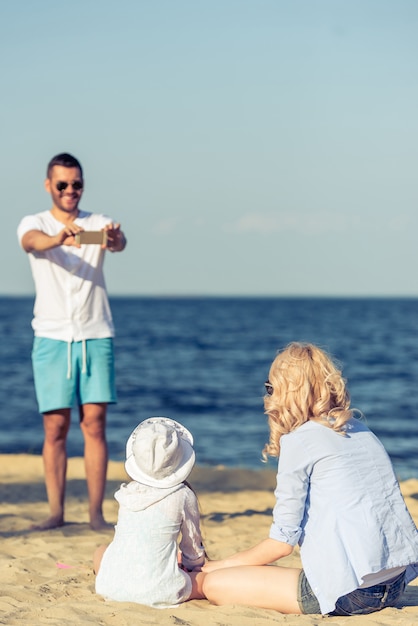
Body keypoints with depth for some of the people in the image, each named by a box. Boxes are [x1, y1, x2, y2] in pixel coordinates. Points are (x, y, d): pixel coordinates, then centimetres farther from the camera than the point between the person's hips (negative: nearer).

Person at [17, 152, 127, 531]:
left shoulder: (98, 224, 6)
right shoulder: (34, 224, 3)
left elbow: (118, 242, -17)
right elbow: (31, 241, -22)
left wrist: (115, 240, -43)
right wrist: (58, 238, -46)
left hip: (96, 336, 1)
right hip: (52, 337, -1)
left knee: (94, 424, -3)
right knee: (55, 428, -1)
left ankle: (96, 511, 1)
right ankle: (56, 512, 5)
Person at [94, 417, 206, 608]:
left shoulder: (125, 493, 11)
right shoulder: (183, 495, 0)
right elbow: (192, 543, 13)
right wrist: (193, 566, 35)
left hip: (112, 586, 3)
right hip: (159, 592, -3)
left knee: (100, 552, 35)